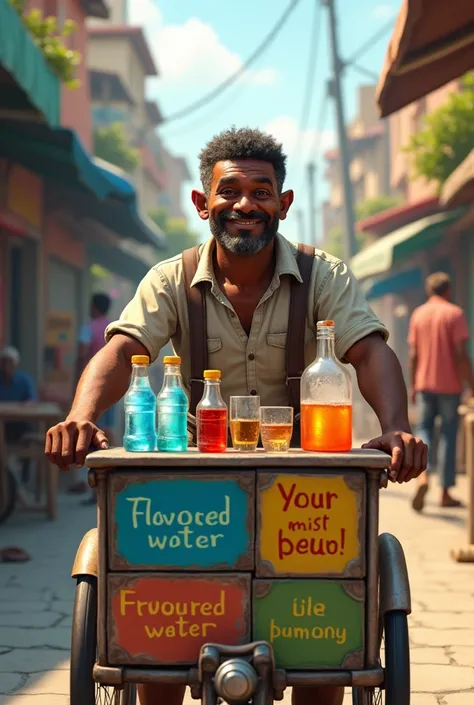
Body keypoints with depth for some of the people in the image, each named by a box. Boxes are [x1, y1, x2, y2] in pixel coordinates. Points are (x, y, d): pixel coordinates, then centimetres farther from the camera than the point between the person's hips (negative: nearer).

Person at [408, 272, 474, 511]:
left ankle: (423, 476, -17)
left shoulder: (418, 314, 7)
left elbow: (413, 355, 6)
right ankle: (446, 493, 7)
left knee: (424, 430, 9)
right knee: (449, 435, 4)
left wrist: (413, 386, 13)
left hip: (424, 384, 3)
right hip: (449, 385, -3)